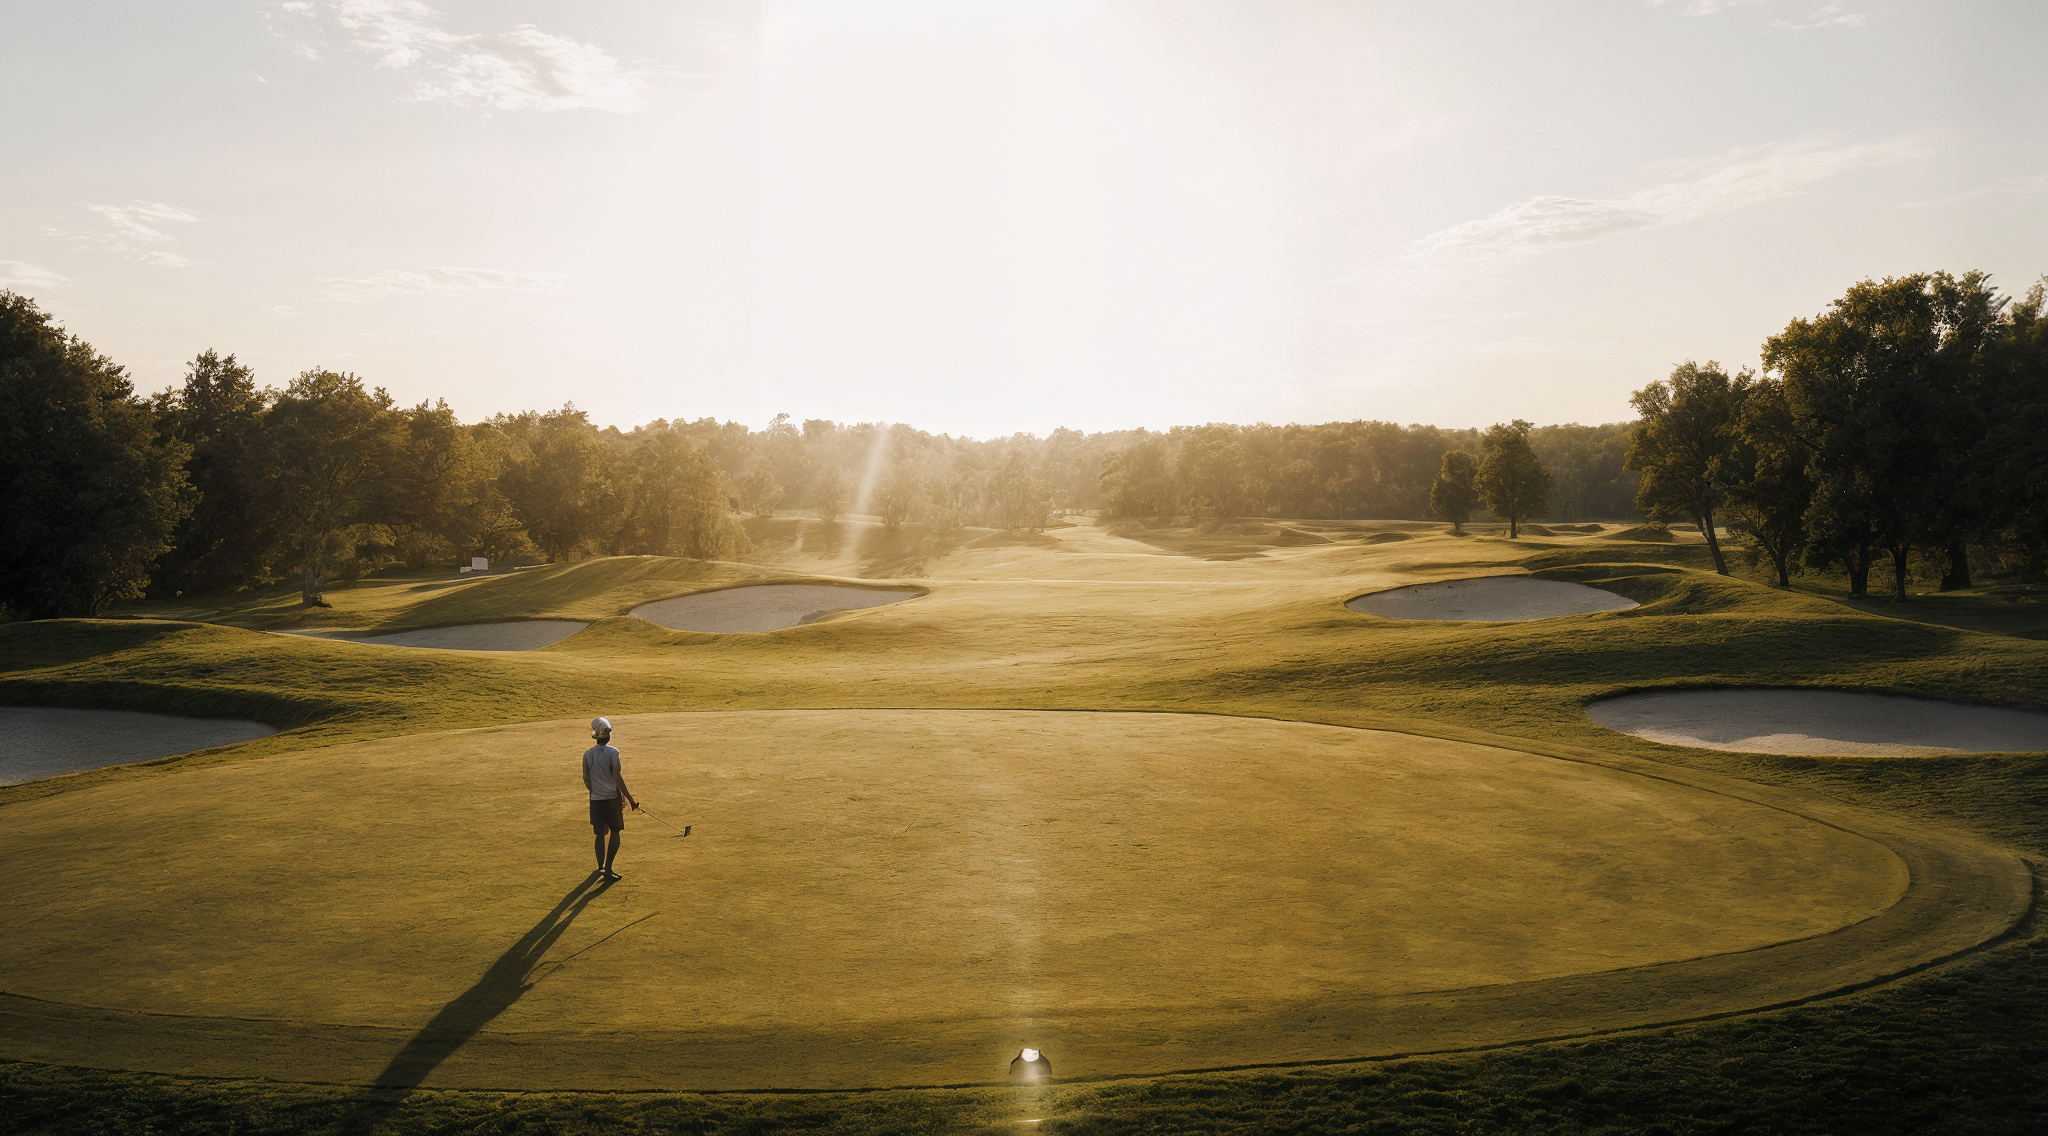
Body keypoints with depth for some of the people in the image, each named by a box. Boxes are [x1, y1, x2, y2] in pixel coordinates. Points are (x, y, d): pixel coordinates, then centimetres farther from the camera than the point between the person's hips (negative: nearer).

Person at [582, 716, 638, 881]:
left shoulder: (587, 754, 1)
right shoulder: (612, 753, -11)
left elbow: (586, 780, 5)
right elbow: (617, 778, -15)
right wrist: (630, 799, -11)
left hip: (595, 800, 4)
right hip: (612, 798, -4)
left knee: (600, 834, 14)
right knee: (615, 832, 6)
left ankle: (600, 867, 22)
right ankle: (608, 868, -3)